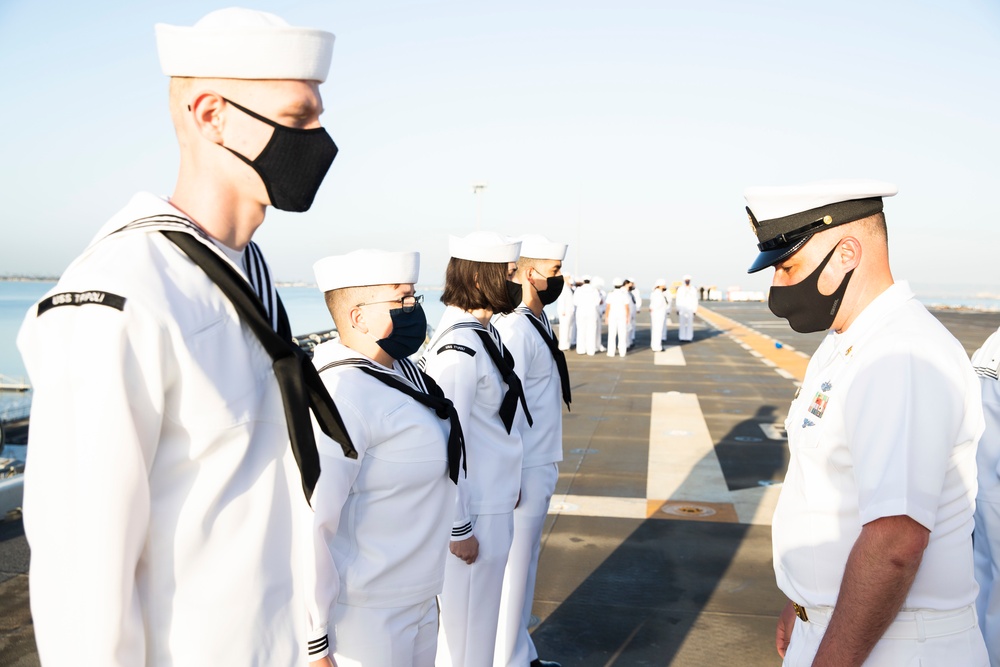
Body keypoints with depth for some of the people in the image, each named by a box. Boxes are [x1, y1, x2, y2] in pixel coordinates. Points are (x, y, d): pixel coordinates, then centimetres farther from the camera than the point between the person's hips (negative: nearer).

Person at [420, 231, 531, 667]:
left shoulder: (484, 332, 5)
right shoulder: (460, 348, -24)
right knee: (467, 621, 9)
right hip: (476, 512, -9)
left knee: (480, 614, 24)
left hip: (494, 502, 9)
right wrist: (459, 528, -18)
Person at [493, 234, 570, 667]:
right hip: (524, 470, -10)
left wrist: (545, 469, 16)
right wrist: (511, 480, -21)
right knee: (513, 567, 4)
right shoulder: (515, 329, -21)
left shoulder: (538, 322, 9)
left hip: (542, 465, 10)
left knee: (526, 563, 20)